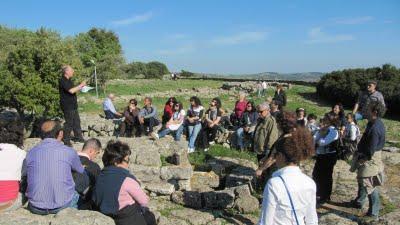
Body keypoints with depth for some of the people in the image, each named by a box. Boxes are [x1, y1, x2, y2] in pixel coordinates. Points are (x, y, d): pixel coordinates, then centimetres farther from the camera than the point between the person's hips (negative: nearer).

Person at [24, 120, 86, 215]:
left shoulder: (31, 153, -1)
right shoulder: (69, 152, -7)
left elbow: (23, 174, 14)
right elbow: (81, 171, 11)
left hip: (36, 209, 2)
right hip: (63, 206, -2)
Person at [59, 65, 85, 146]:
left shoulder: (68, 80, 14)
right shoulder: (63, 81, -17)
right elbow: (71, 90, -27)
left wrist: (80, 87, 11)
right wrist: (81, 85, -18)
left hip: (73, 105, 10)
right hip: (67, 106, -10)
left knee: (76, 121, 15)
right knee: (69, 123, -3)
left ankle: (78, 137, 26)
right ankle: (66, 141, 8)